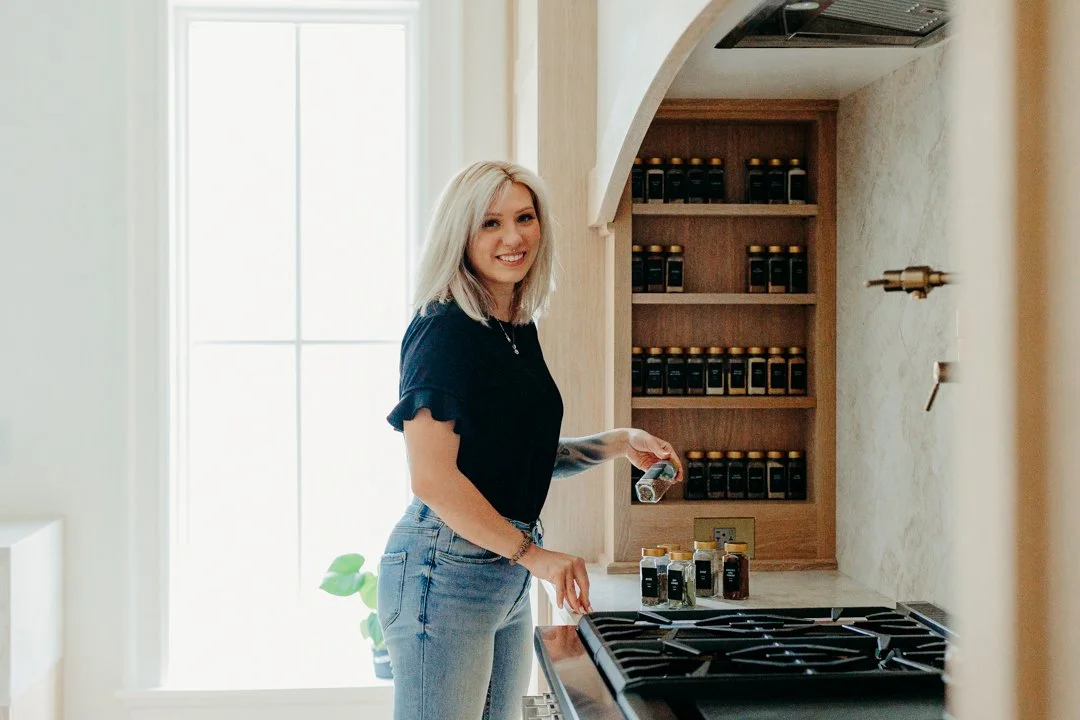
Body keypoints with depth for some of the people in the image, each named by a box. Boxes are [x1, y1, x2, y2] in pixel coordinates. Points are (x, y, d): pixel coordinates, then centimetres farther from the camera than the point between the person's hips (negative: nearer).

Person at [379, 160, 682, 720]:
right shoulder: (443, 329, -14)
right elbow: (433, 478, -21)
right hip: (445, 568, -9)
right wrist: (532, 553, -18)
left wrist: (617, 444, 12)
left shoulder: (521, 330, 12)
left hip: (508, 576, 9)